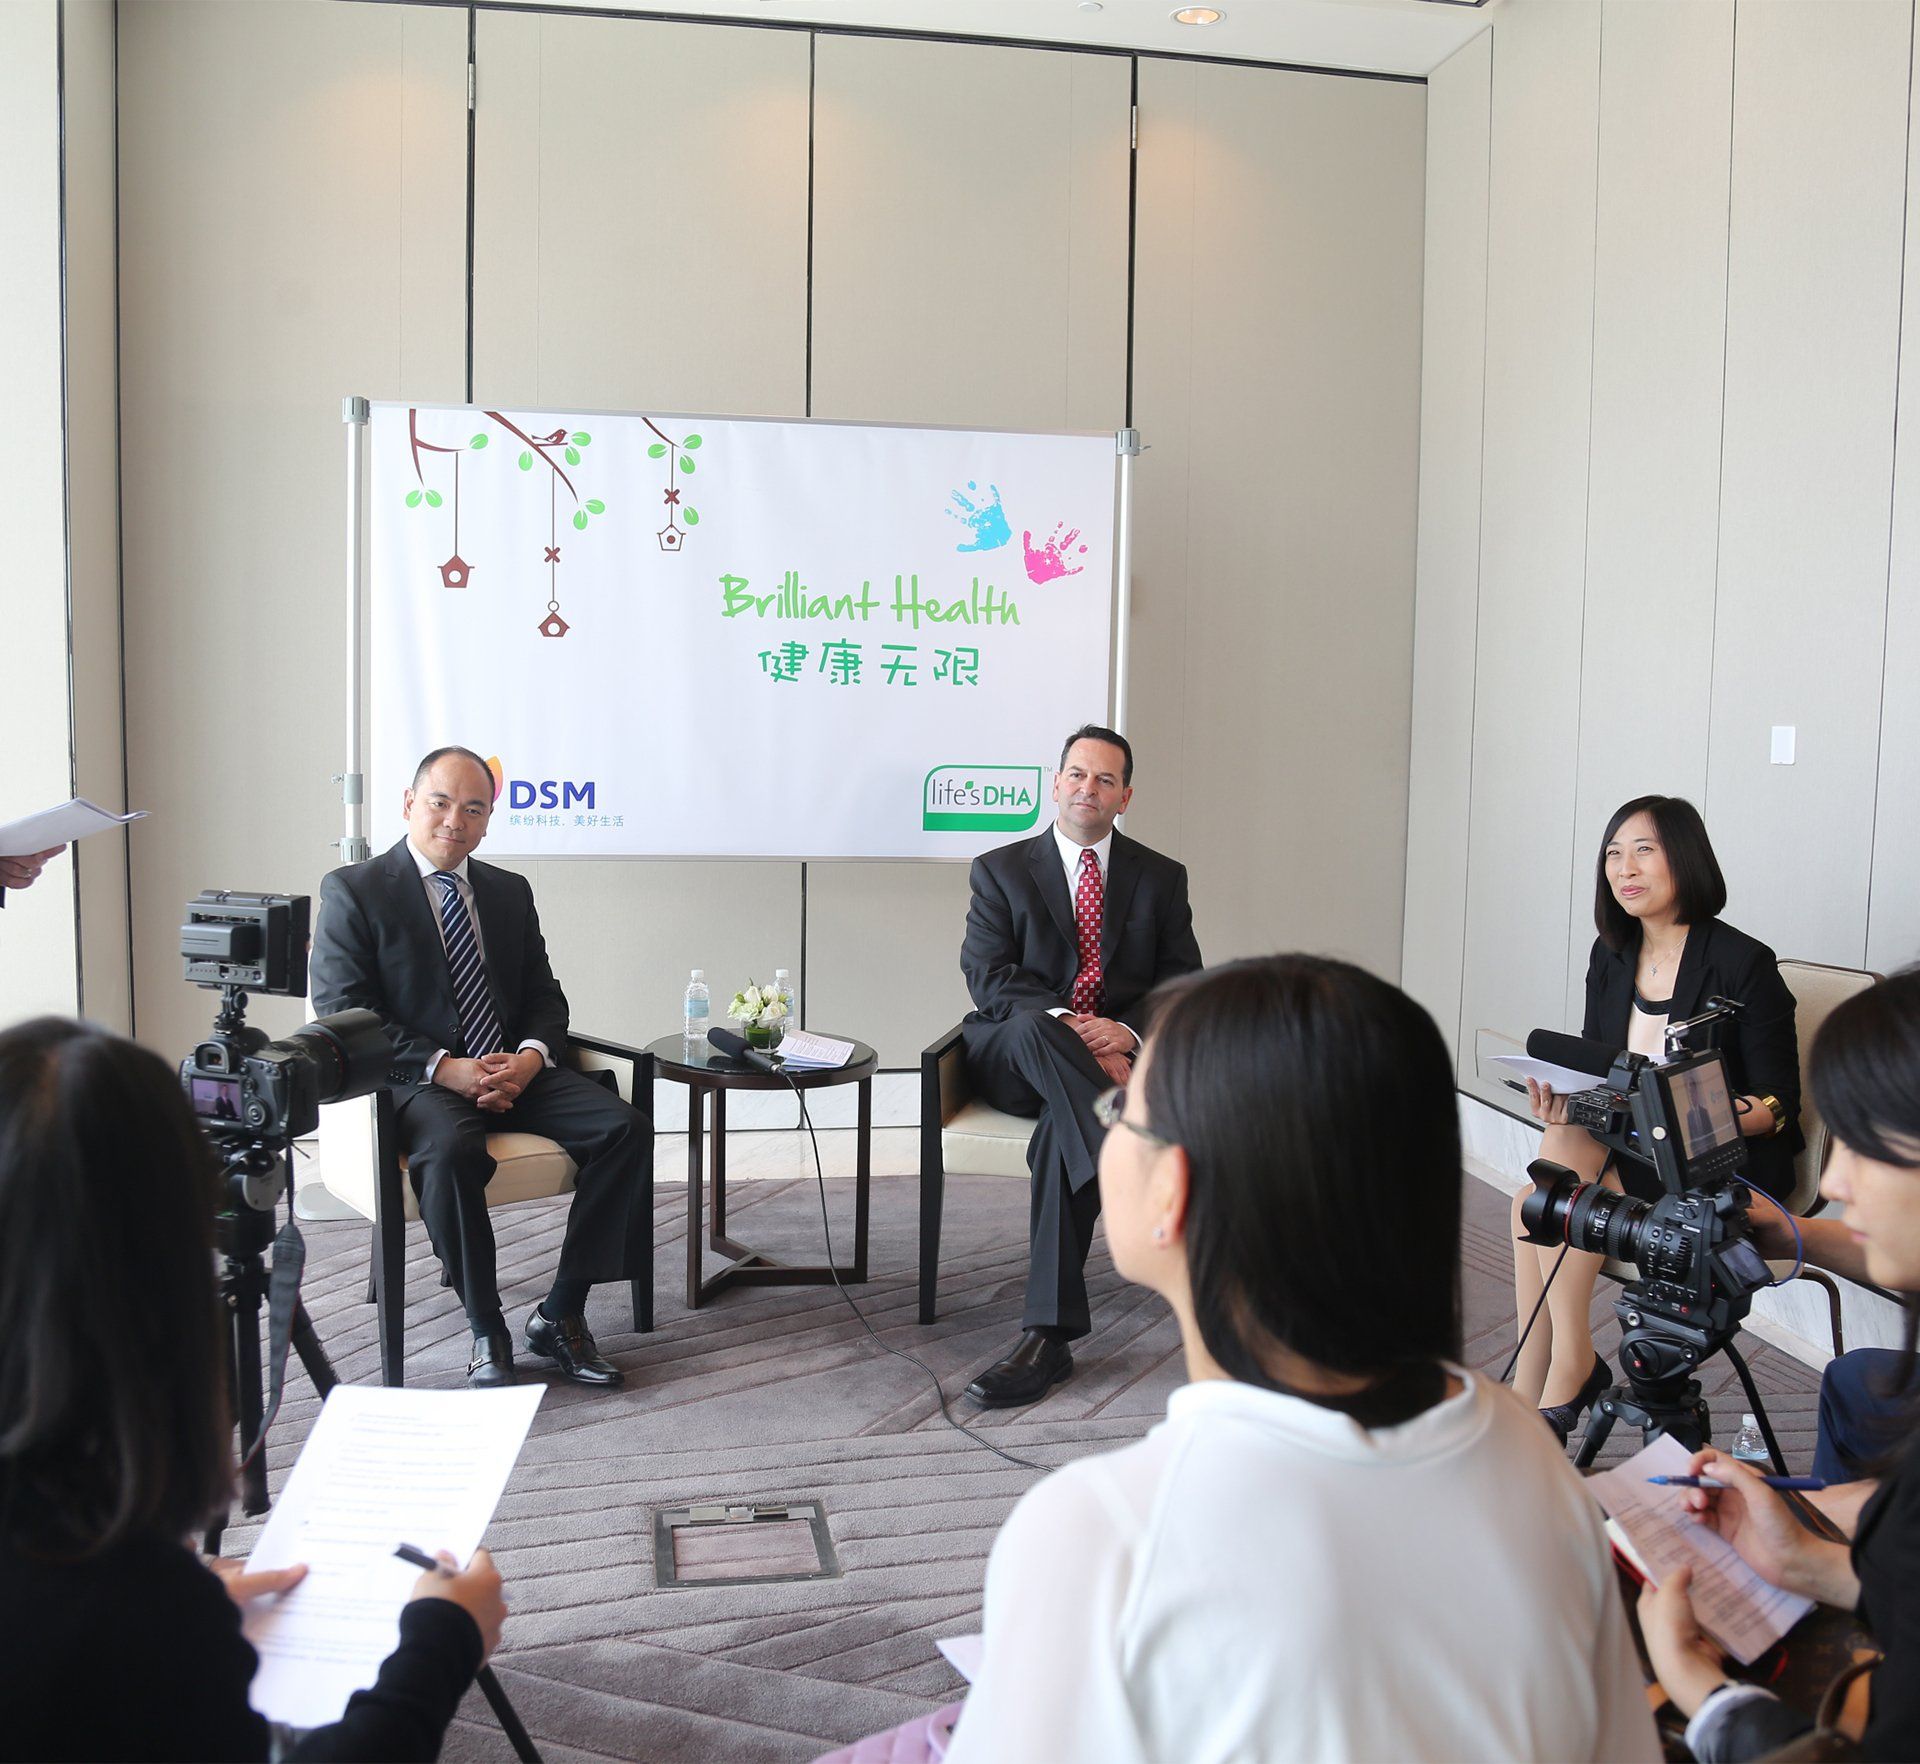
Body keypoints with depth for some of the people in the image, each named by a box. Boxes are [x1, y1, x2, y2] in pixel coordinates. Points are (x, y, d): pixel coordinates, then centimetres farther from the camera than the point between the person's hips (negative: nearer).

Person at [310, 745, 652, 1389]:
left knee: (627, 1129, -18)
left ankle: (561, 1314, -10)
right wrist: (444, 1068, -19)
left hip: (513, 1071, 5)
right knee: (451, 1154, -38)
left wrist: (531, 1056, -8)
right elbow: (339, 1015, -7)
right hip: (417, 1082, -5)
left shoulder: (510, 892, 17)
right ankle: (486, 1331, -19)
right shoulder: (353, 891, 1)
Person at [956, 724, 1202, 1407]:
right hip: (1016, 1056, 0)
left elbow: (1182, 985, 6)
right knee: (1033, 1026, -37)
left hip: (1121, 1052, 0)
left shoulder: (1161, 877, 14)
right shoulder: (1000, 870, 10)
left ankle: (1049, 1335, -35)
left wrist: (1129, 1033, -16)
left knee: (1063, 1126, -33)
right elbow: (987, 978, -3)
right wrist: (1064, 1024, -21)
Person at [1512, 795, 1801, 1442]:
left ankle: (1572, 1368, -13)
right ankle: (1529, 1401, -15)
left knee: (1565, 1157, -28)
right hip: (1629, 1148, 6)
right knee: (1537, 1203, -23)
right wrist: (1563, 1098, -13)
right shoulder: (1610, 956, 7)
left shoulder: (1744, 963, -11)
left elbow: (1778, 1105, -10)